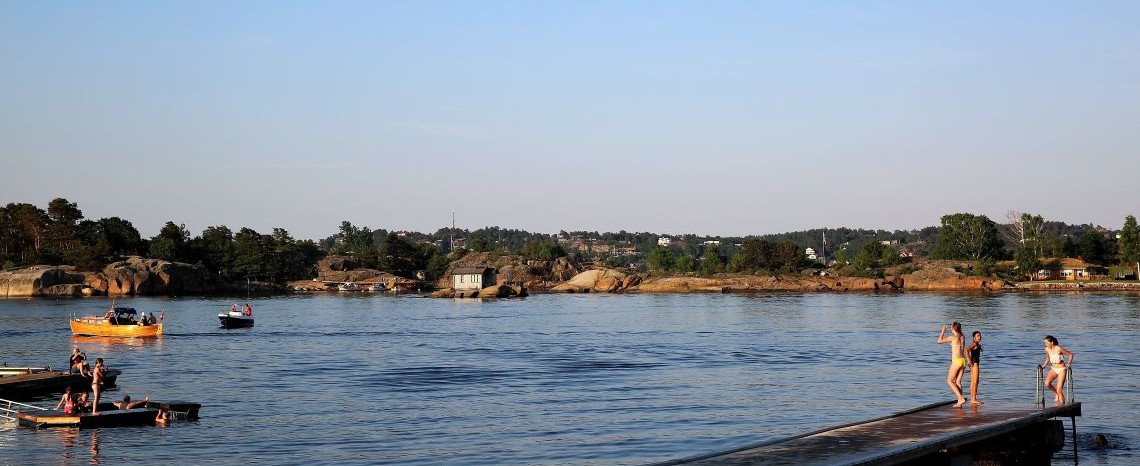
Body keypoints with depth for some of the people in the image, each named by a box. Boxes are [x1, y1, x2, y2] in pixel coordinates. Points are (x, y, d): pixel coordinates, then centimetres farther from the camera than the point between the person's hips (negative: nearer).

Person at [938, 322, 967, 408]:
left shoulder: (953, 337, -11)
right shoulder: (962, 337, 8)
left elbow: (939, 341, -3)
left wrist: (943, 331, 7)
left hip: (956, 361, -7)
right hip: (963, 361, 7)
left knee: (949, 381, 3)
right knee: (958, 382, 11)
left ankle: (961, 398, -11)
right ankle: (959, 403, 8)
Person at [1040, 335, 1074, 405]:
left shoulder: (1059, 349, -18)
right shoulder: (1047, 349, -1)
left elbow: (1070, 355, -7)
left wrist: (1069, 364, -17)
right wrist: (1044, 365, 9)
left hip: (1061, 369, -5)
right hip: (1053, 369, 5)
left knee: (1059, 390, -9)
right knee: (1047, 383, -23)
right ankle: (1056, 393, 5)